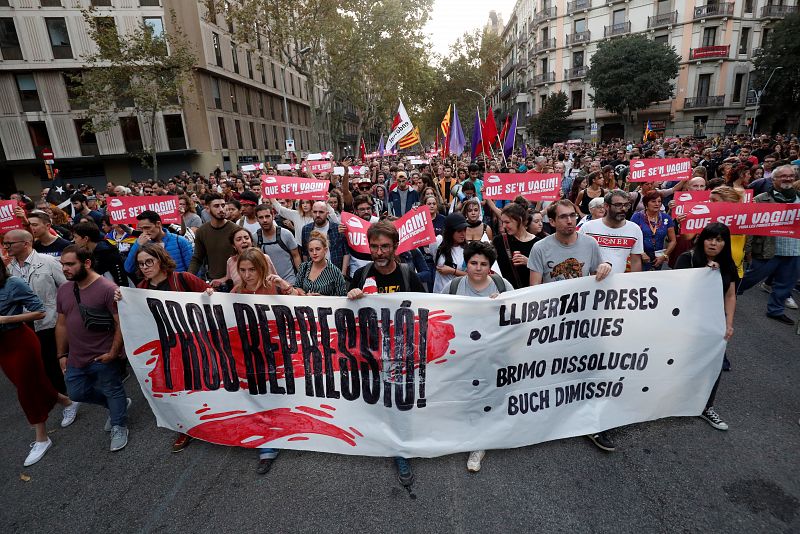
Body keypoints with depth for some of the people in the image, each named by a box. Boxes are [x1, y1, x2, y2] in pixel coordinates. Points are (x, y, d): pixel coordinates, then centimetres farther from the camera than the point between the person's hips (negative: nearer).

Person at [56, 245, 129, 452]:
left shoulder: (107, 288, -20)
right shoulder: (64, 290, 3)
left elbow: (122, 324, -19)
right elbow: (61, 324, 12)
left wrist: (113, 353, -17)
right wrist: (62, 355, 13)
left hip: (103, 358, -7)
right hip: (76, 359, 7)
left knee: (113, 392, 9)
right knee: (76, 393, 19)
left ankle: (119, 427, 32)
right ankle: (119, 404, 40)